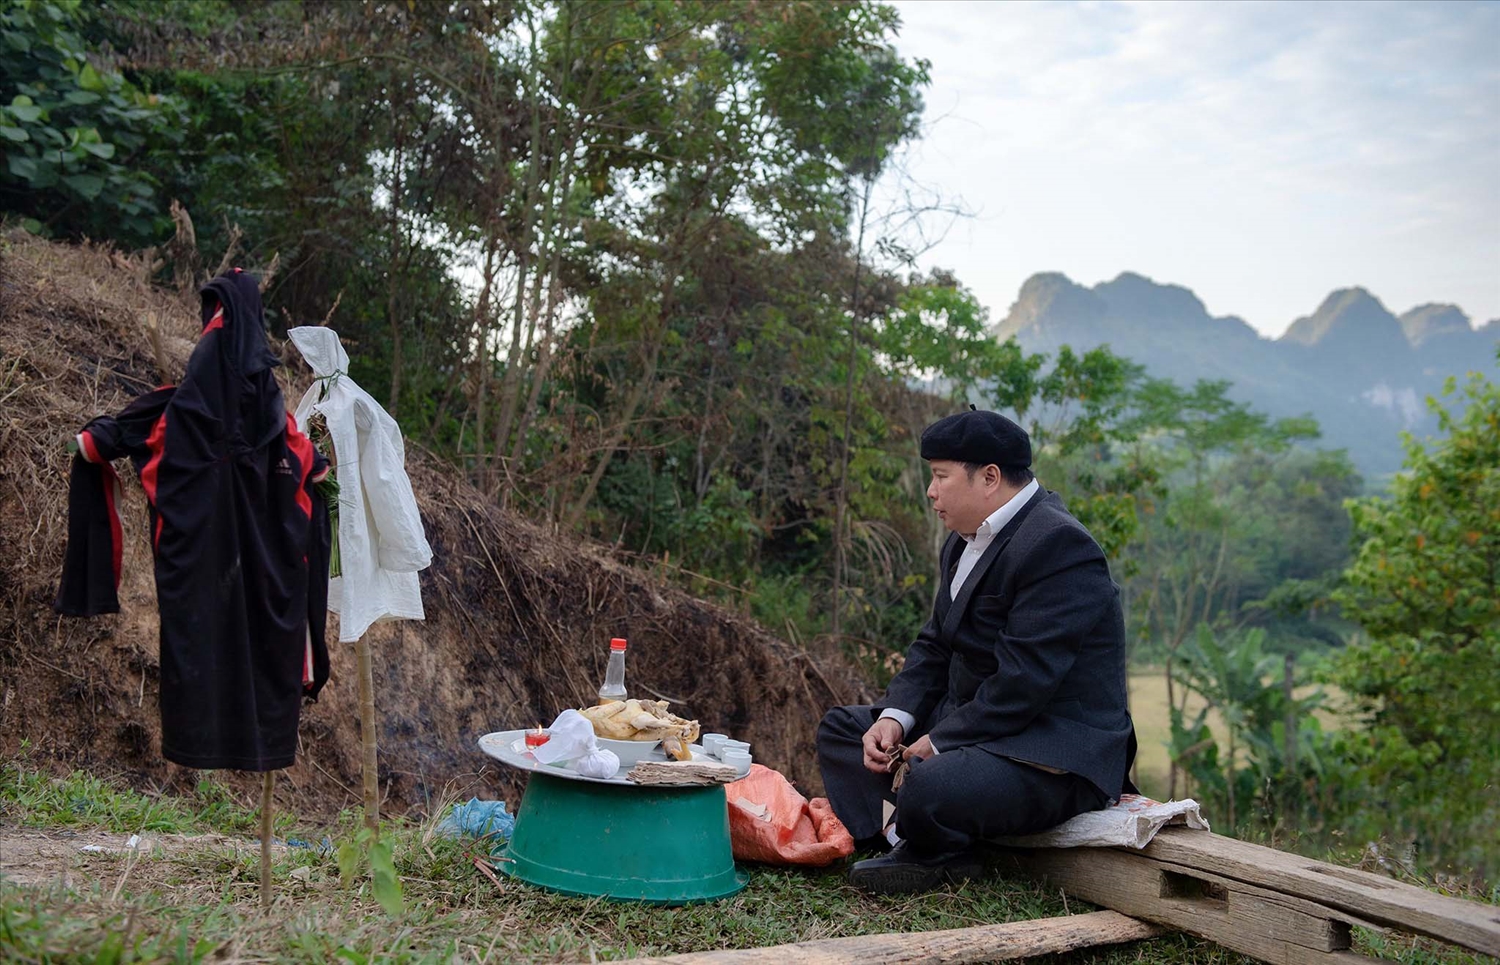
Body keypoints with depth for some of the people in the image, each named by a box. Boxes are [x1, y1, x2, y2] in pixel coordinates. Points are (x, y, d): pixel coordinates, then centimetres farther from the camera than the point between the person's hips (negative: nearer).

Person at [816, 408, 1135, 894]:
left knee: (929, 790, -37)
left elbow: (1024, 682, -26)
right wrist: (895, 718, -4)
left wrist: (937, 743, -20)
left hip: (1057, 754, -11)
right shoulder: (965, 541, 12)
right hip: (971, 723, 11)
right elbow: (934, 646, 13)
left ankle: (929, 853, -1)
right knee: (841, 728, 13)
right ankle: (916, 846, -9)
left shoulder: (1058, 546, -21)